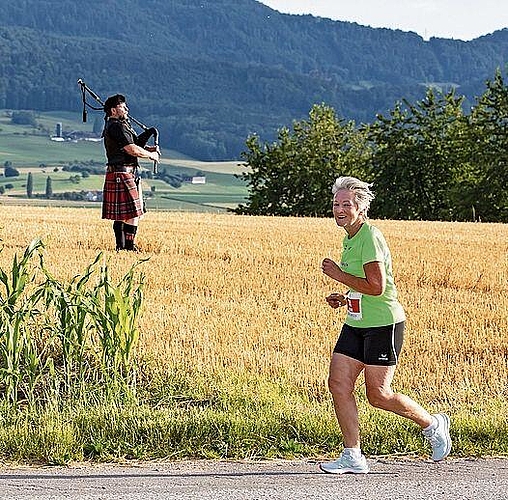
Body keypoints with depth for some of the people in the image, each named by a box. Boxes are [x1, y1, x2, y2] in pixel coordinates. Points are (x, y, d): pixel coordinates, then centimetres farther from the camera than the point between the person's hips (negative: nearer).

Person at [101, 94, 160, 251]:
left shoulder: (122, 125, 19)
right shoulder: (116, 127, -15)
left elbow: (134, 144, 22)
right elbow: (132, 150, -20)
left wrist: (148, 148, 3)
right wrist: (151, 155, -6)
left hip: (129, 174, 11)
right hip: (121, 174, -11)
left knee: (121, 214, 13)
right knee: (132, 213, -12)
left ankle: (120, 246, 17)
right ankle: (129, 247, -12)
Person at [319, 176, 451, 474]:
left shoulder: (370, 237, -18)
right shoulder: (350, 237, 13)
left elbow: (376, 286, -27)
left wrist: (338, 274, -18)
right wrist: (345, 298, 10)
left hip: (384, 325, -9)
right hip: (356, 324, 9)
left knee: (378, 395, -4)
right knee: (338, 384, -1)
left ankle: (432, 424, 20)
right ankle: (353, 457, 6)